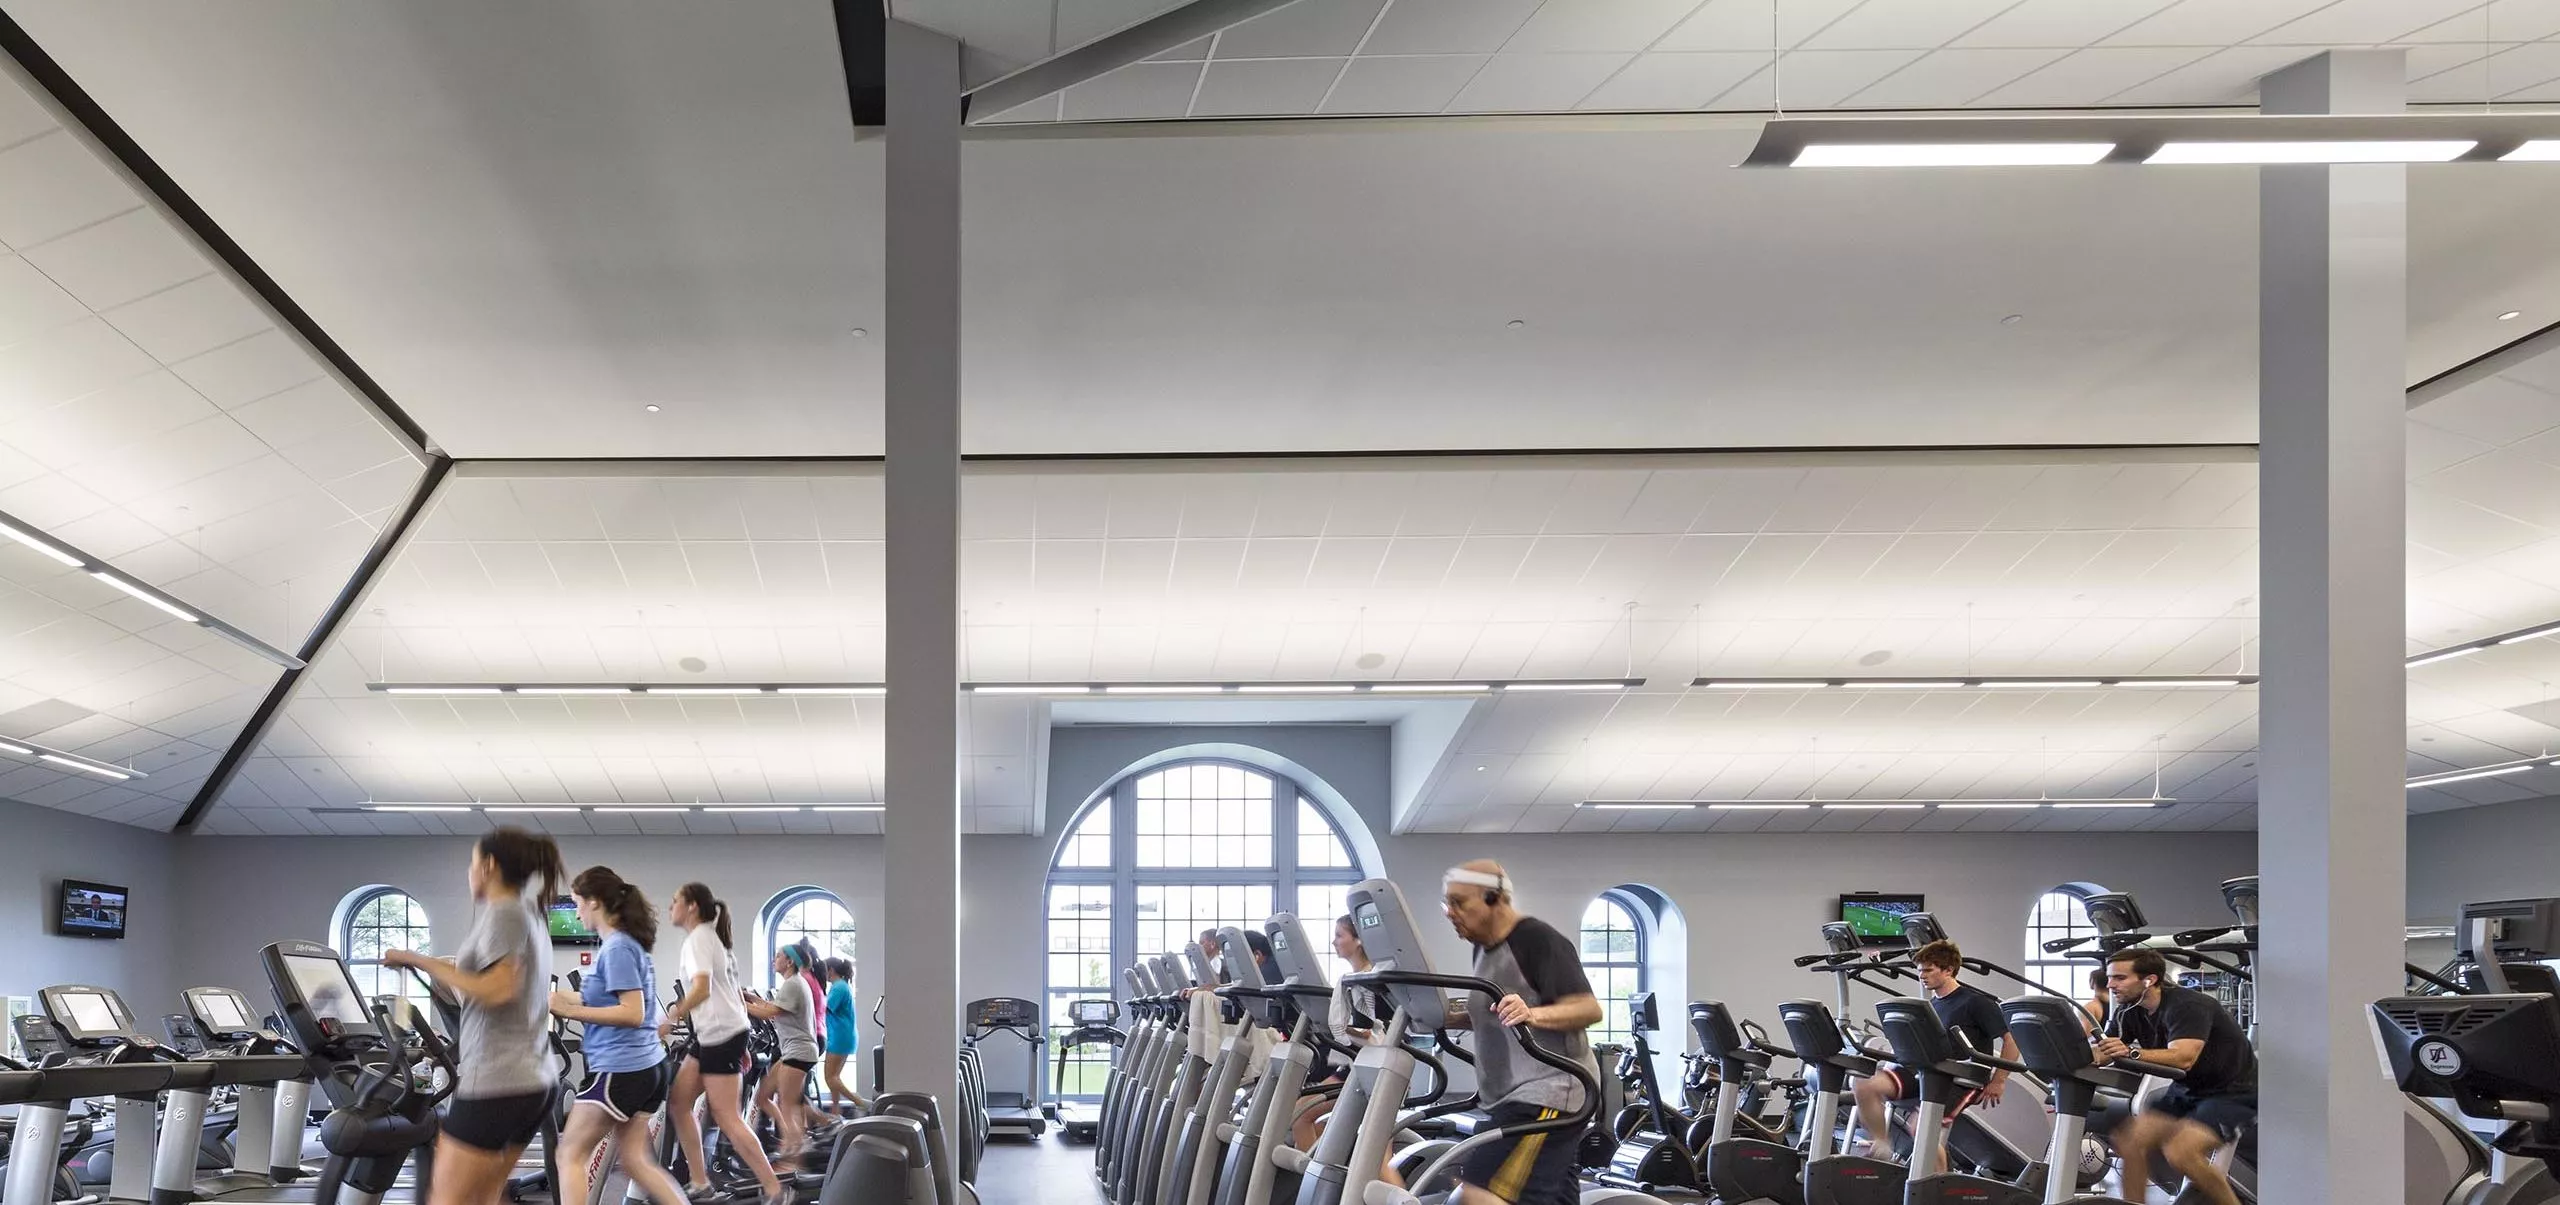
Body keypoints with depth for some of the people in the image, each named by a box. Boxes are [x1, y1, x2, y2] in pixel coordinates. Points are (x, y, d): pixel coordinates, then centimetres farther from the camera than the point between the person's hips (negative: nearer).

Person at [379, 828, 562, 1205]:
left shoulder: (503, 913, -11)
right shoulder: (531, 915, 17)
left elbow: (496, 991, -21)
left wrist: (421, 961, -16)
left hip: (495, 1081, -10)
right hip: (530, 1079, 10)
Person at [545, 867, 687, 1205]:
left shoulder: (616, 949, -15)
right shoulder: (630, 944, 14)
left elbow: (632, 1013, -21)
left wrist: (570, 1010, -20)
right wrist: (570, 999, 20)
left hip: (620, 1069, -9)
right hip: (647, 1066, 9)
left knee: (570, 1156, 1)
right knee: (636, 1160, 10)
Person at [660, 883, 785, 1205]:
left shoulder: (697, 938, -10)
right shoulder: (710, 937, 19)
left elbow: (701, 989, -25)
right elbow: (736, 995, 21)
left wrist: (670, 1019, -27)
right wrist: (741, 1045, 23)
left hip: (721, 1034, -10)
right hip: (713, 1034, 10)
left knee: (726, 1117, -8)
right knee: (678, 1101, 9)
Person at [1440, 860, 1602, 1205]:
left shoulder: (1538, 941, -12)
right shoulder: (1485, 948, 16)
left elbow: (1589, 1009, -20)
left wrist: (1533, 1014, -36)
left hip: (1547, 1094, -10)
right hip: (1514, 1097, 10)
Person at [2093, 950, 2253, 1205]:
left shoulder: (2187, 1005, -24)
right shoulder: (2130, 1012, 1)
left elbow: (2183, 1058, -39)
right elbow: (2103, 1053, -6)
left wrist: (2131, 1052, -54)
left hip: (2233, 1092, -8)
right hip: (2187, 1090, 8)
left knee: (2180, 1151, -29)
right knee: (2132, 1139, -12)